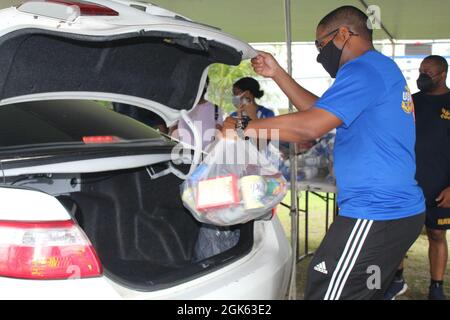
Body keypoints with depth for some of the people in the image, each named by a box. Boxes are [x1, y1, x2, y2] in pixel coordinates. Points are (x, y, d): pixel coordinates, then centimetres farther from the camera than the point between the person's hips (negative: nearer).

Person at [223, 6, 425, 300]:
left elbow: (310, 126, -23)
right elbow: (320, 112, 21)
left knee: (326, 291, -5)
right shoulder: (383, 69, 19)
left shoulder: (364, 69, -14)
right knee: (367, 293, 19)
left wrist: (242, 129, -13)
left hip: (375, 217, -10)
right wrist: (277, 74, 18)